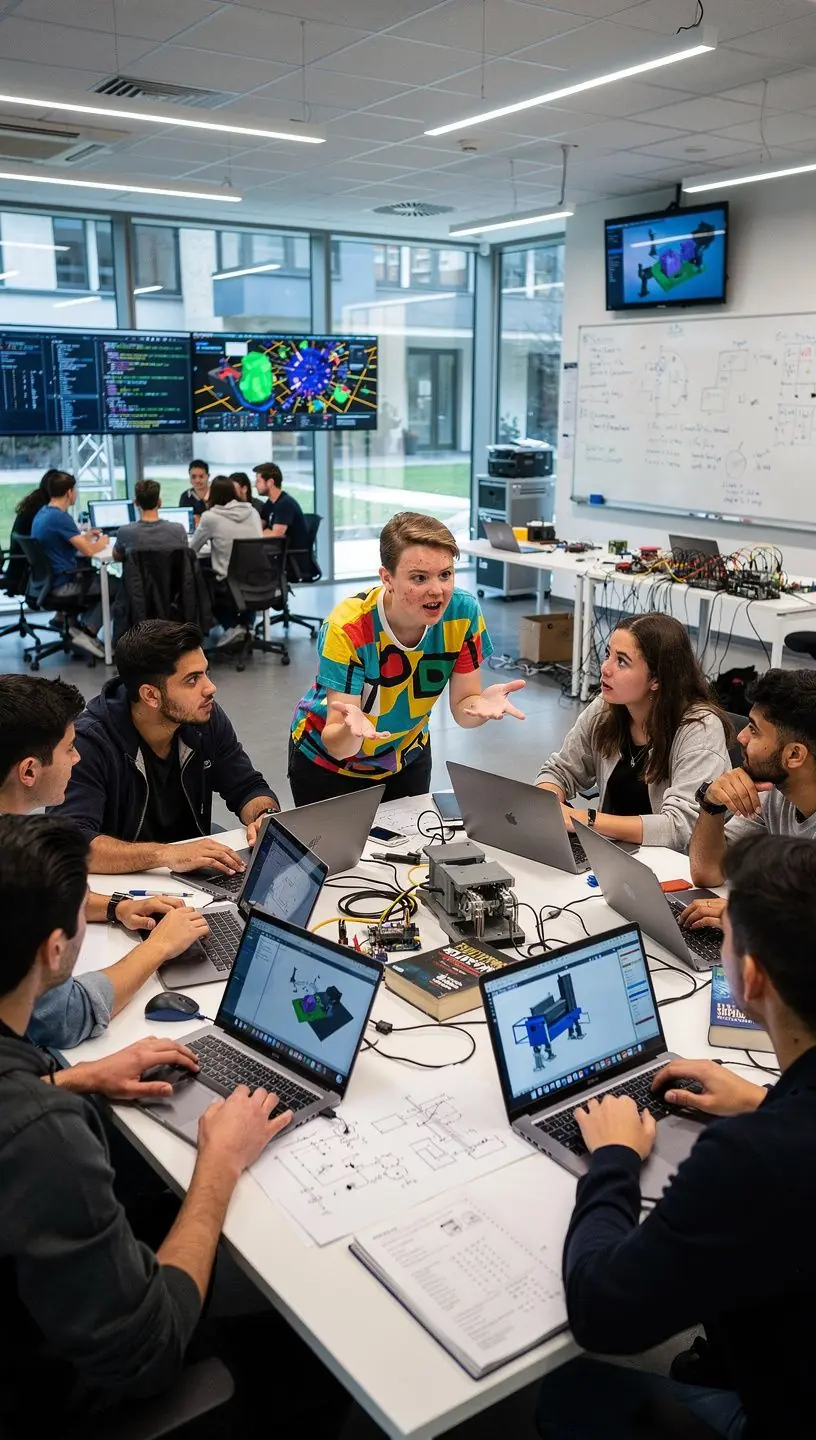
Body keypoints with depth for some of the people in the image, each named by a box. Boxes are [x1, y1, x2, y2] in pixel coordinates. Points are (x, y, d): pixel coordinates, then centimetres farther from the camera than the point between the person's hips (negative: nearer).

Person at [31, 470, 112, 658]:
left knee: (96, 574, 26)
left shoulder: (42, 513, 9)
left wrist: (85, 536, 20)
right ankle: (86, 632, -6)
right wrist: (101, 543, -2)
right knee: (117, 585, -3)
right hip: (62, 584, -10)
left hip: (48, 579, 10)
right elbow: (88, 550, -22)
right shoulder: (60, 517, -20)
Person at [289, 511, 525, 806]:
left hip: (407, 756, 3)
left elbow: (462, 709, -15)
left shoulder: (463, 613, -22)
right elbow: (337, 746, -31)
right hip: (328, 761, -3)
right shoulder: (347, 628, -32)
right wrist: (351, 729, -54)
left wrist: (482, 704, -38)